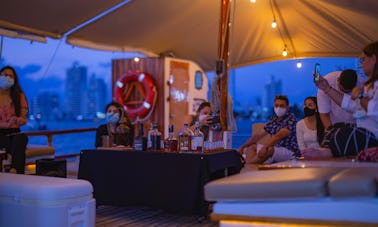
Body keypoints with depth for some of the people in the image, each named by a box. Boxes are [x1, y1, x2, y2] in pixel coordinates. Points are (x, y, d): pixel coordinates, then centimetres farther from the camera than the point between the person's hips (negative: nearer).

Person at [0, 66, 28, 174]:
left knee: (22, 137, -37)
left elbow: (24, 119, 8)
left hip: (15, 133, 2)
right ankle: (17, 172, -42)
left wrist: (20, 120, -17)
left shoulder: (19, 96, 13)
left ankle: (14, 170, -51)